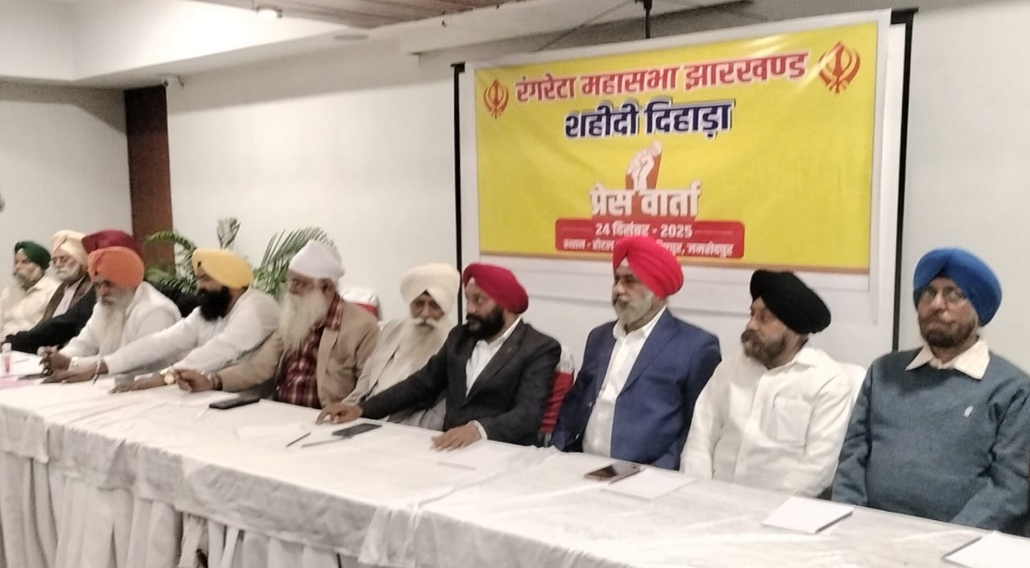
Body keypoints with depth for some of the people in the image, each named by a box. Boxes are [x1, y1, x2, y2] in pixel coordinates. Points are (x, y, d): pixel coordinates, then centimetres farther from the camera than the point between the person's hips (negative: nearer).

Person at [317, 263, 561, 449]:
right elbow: (422, 383, 18)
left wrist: (479, 429, -36)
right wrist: (361, 409, 5)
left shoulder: (540, 349, -5)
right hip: (451, 448, 6)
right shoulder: (460, 337, 15)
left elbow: (527, 415, -18)